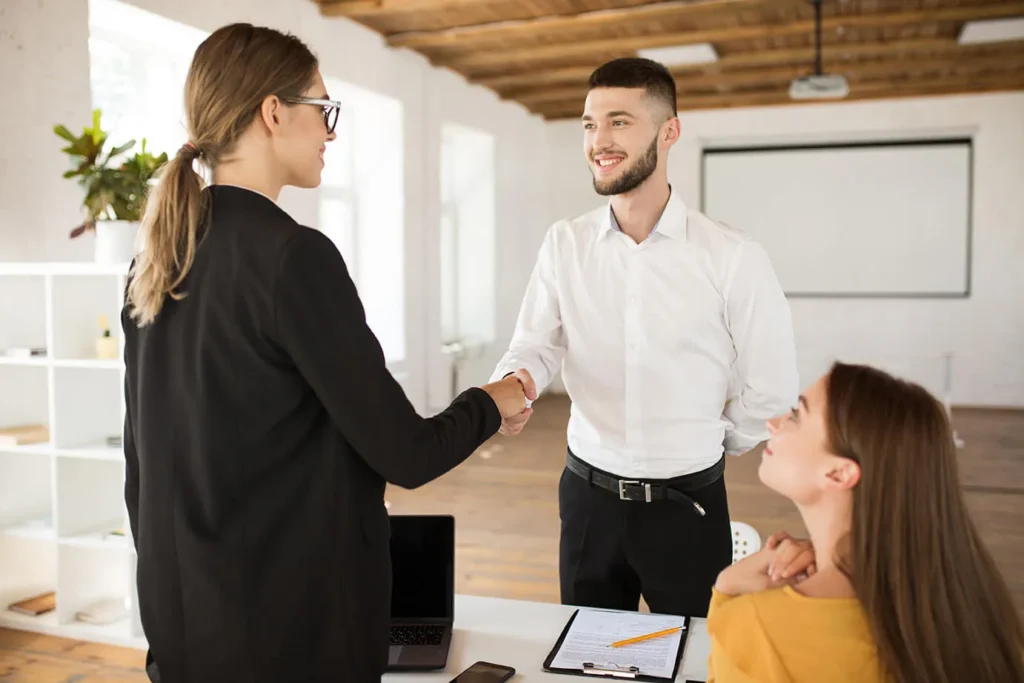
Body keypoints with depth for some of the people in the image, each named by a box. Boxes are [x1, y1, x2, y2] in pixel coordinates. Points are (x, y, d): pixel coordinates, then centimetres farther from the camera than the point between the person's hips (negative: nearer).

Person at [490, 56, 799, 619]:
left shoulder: (732, 257, -11)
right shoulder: (564, 245, -1)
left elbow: (770, 387, -3)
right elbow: (535, 344, -5)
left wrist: (703, 448, 8)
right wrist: (515, 383, -27)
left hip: (688, 505, -2)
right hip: (588, 496, 2)